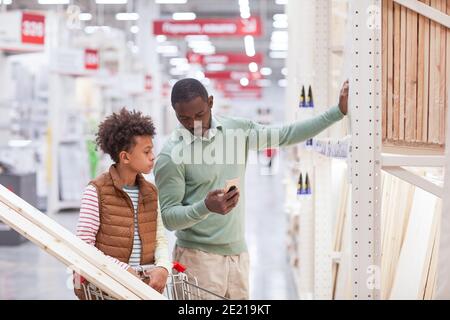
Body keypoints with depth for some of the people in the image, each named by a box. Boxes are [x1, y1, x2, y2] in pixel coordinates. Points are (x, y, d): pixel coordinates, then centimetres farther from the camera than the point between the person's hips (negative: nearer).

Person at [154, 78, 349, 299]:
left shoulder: (237, 130, 6)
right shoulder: (171, 155, -10)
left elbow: (286, 135, 10)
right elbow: (169, 217, -12)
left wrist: (338, 111, 6)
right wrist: (206, 207, -29)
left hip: (238, 254, 5)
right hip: (198, 256, -5)